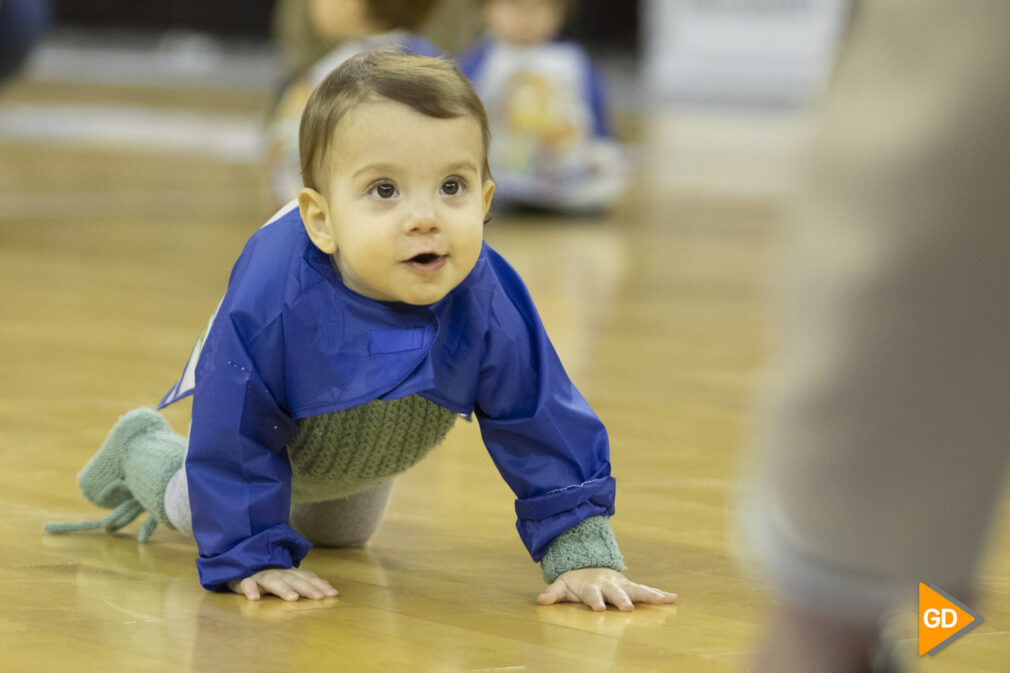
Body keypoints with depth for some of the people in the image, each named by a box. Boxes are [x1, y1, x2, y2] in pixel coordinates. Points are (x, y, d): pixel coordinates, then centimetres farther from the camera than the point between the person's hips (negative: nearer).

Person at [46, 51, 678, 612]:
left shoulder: (490, 309, -41)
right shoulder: (269, 303, -48)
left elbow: (545, 430, -29)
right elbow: (234, 442, -35)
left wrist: (583, 557, -32)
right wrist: (250, 557, -34)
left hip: (372, 449, 3)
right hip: (277, 443, -3)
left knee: (342, 533, 32)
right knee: (198, 512, 22)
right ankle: (145, 449, 50)